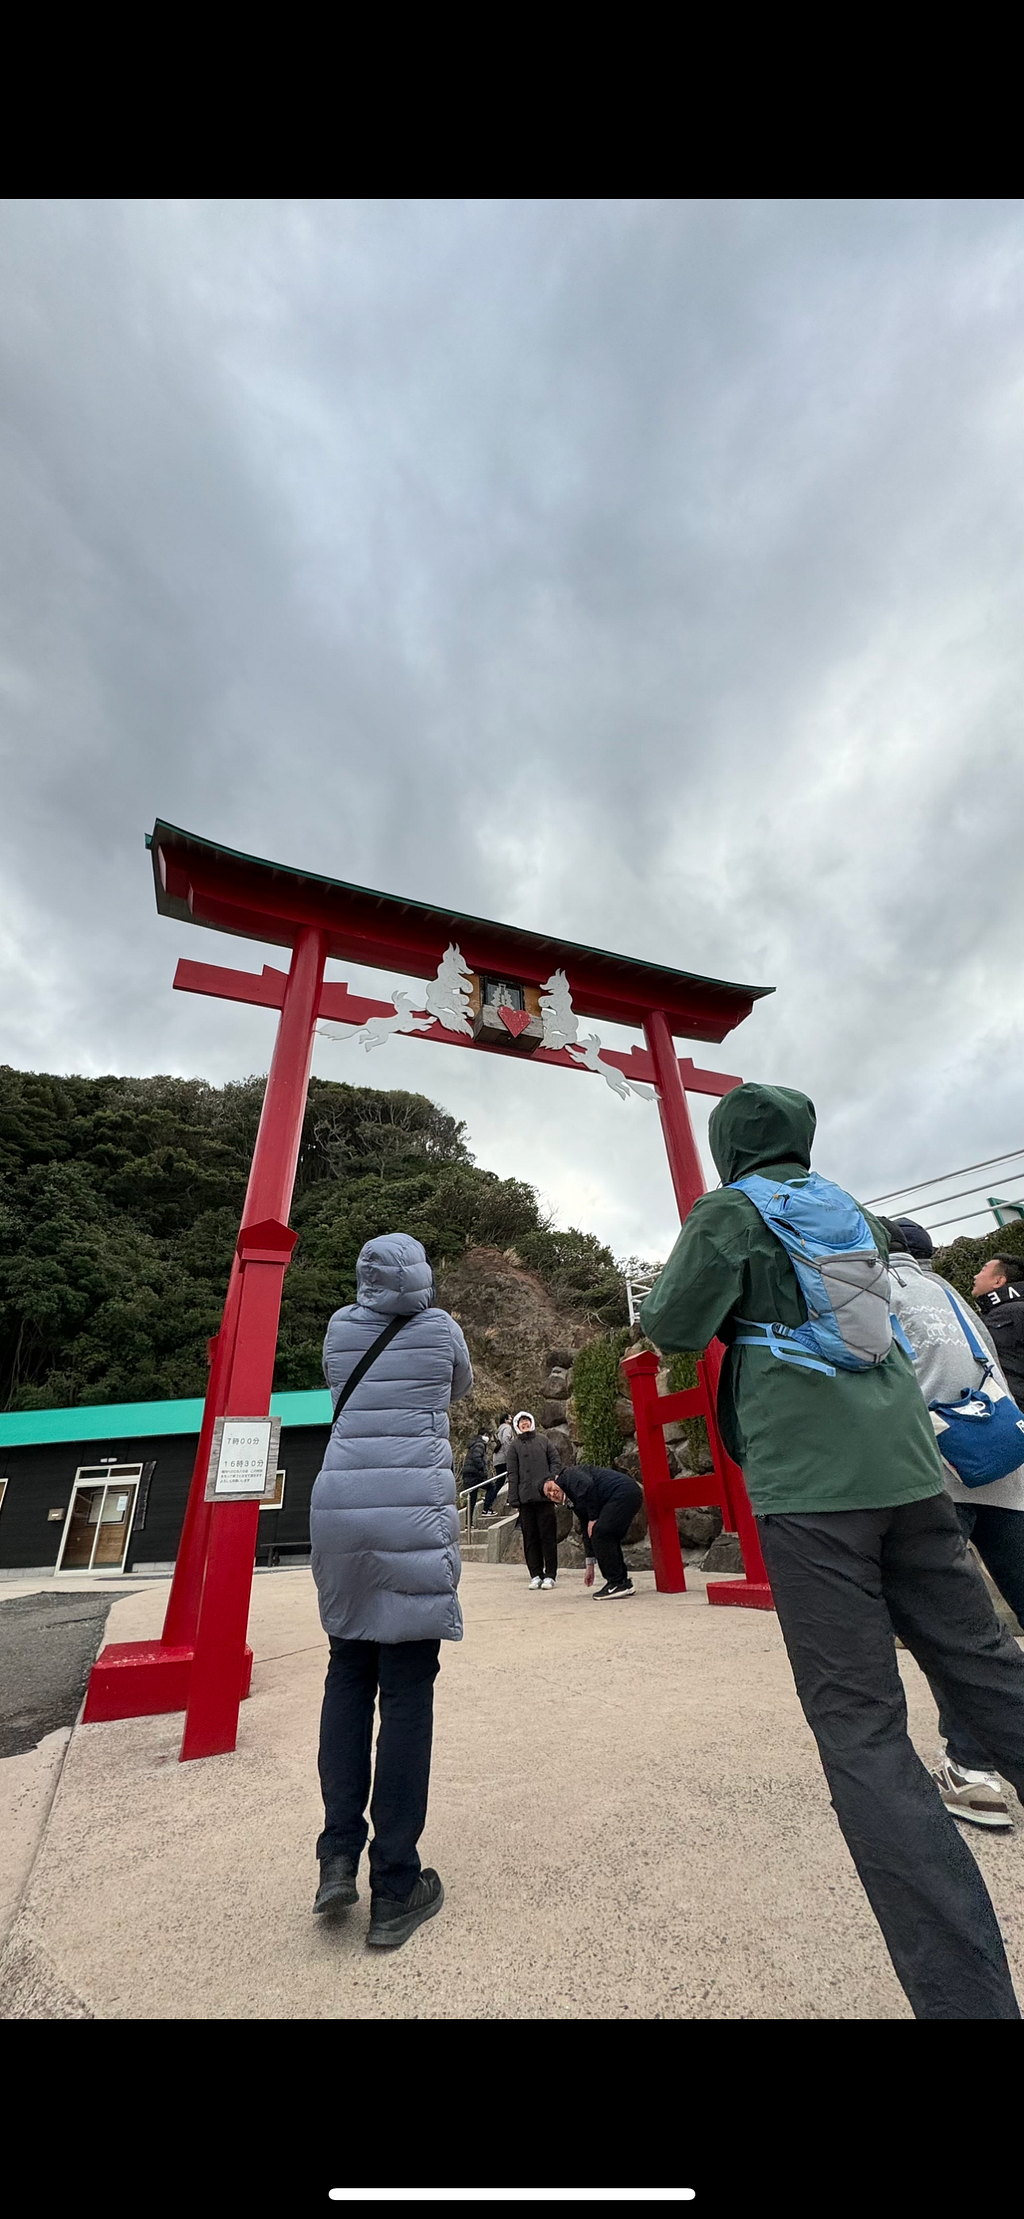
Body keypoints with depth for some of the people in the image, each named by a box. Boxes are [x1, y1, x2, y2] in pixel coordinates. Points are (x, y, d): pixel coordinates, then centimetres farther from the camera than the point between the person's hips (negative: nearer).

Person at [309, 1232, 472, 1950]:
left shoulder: (340, 1328, 7)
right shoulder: (441, 1328, 0)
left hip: (340, 1508, 4)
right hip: (414, 1514, -3)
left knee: (349, 1670, 20)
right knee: (407, 1687, 6)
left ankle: (338, 1856, 20)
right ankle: (395, 1892, 13)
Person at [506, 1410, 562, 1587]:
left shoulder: (543, 1441, 11)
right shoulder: (514, 1446, 8)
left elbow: (556, 1461, 8)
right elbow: (512, 1474, 4)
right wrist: (513, 1499, -2)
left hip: (545, 1495, 0)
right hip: (525, 1498, 0)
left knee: (548, 1535, 2)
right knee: (530, 1537, 5)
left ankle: (550, 1575, 10)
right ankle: (536, 1575, 14)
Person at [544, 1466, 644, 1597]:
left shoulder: (569, 1475, 0)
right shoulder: (578, 1504, 25)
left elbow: (587, 1485, -20)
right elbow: (587, 1531, 28)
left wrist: (593, 1518, -9)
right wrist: (589, 1566, 30)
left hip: (623, 1492, -10)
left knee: (600, 1534, -8)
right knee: (607, 1537, 15)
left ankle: (618, 1584, -2)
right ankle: (623, 1583, 22)